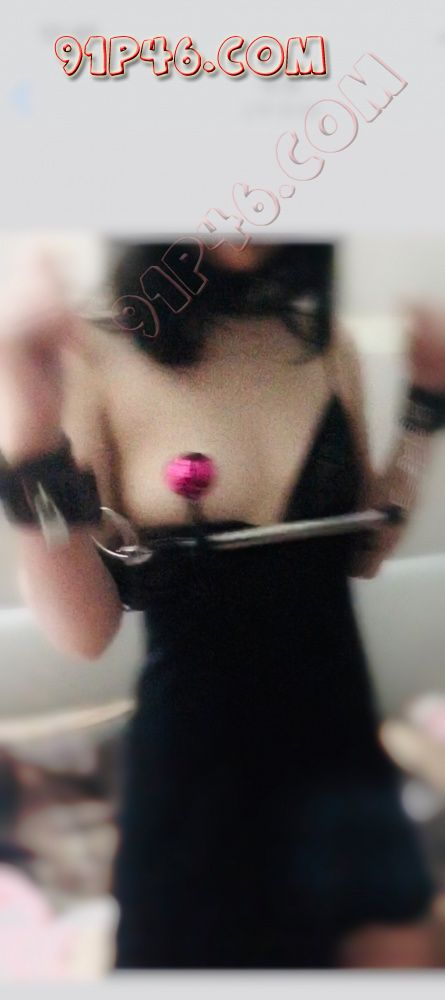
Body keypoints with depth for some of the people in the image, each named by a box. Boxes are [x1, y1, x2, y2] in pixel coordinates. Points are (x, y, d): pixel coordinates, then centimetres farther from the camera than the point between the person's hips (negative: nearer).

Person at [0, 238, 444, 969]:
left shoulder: (328, 347, -2)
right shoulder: (96, 361, -14)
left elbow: (362, 552, 9)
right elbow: (85, 631, -17)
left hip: (335, 736, 4)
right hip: (196, 757, -3)